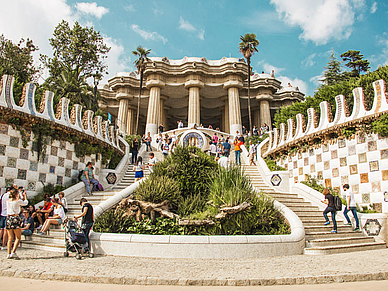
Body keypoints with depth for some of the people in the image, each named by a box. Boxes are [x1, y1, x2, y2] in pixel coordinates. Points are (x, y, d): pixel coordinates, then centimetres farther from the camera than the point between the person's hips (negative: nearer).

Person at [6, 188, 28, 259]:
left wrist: (19, 198, 35)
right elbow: (25, 203, 12)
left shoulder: (8, 201, 6)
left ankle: (9, 254, 10)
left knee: (10, 238, 12)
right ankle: (13, 252, -10)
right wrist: (25, 196, 26)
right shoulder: (18, 201, -8)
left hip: (8, 219, 6)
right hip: (15, 218, -6)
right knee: (18, 238, 2)